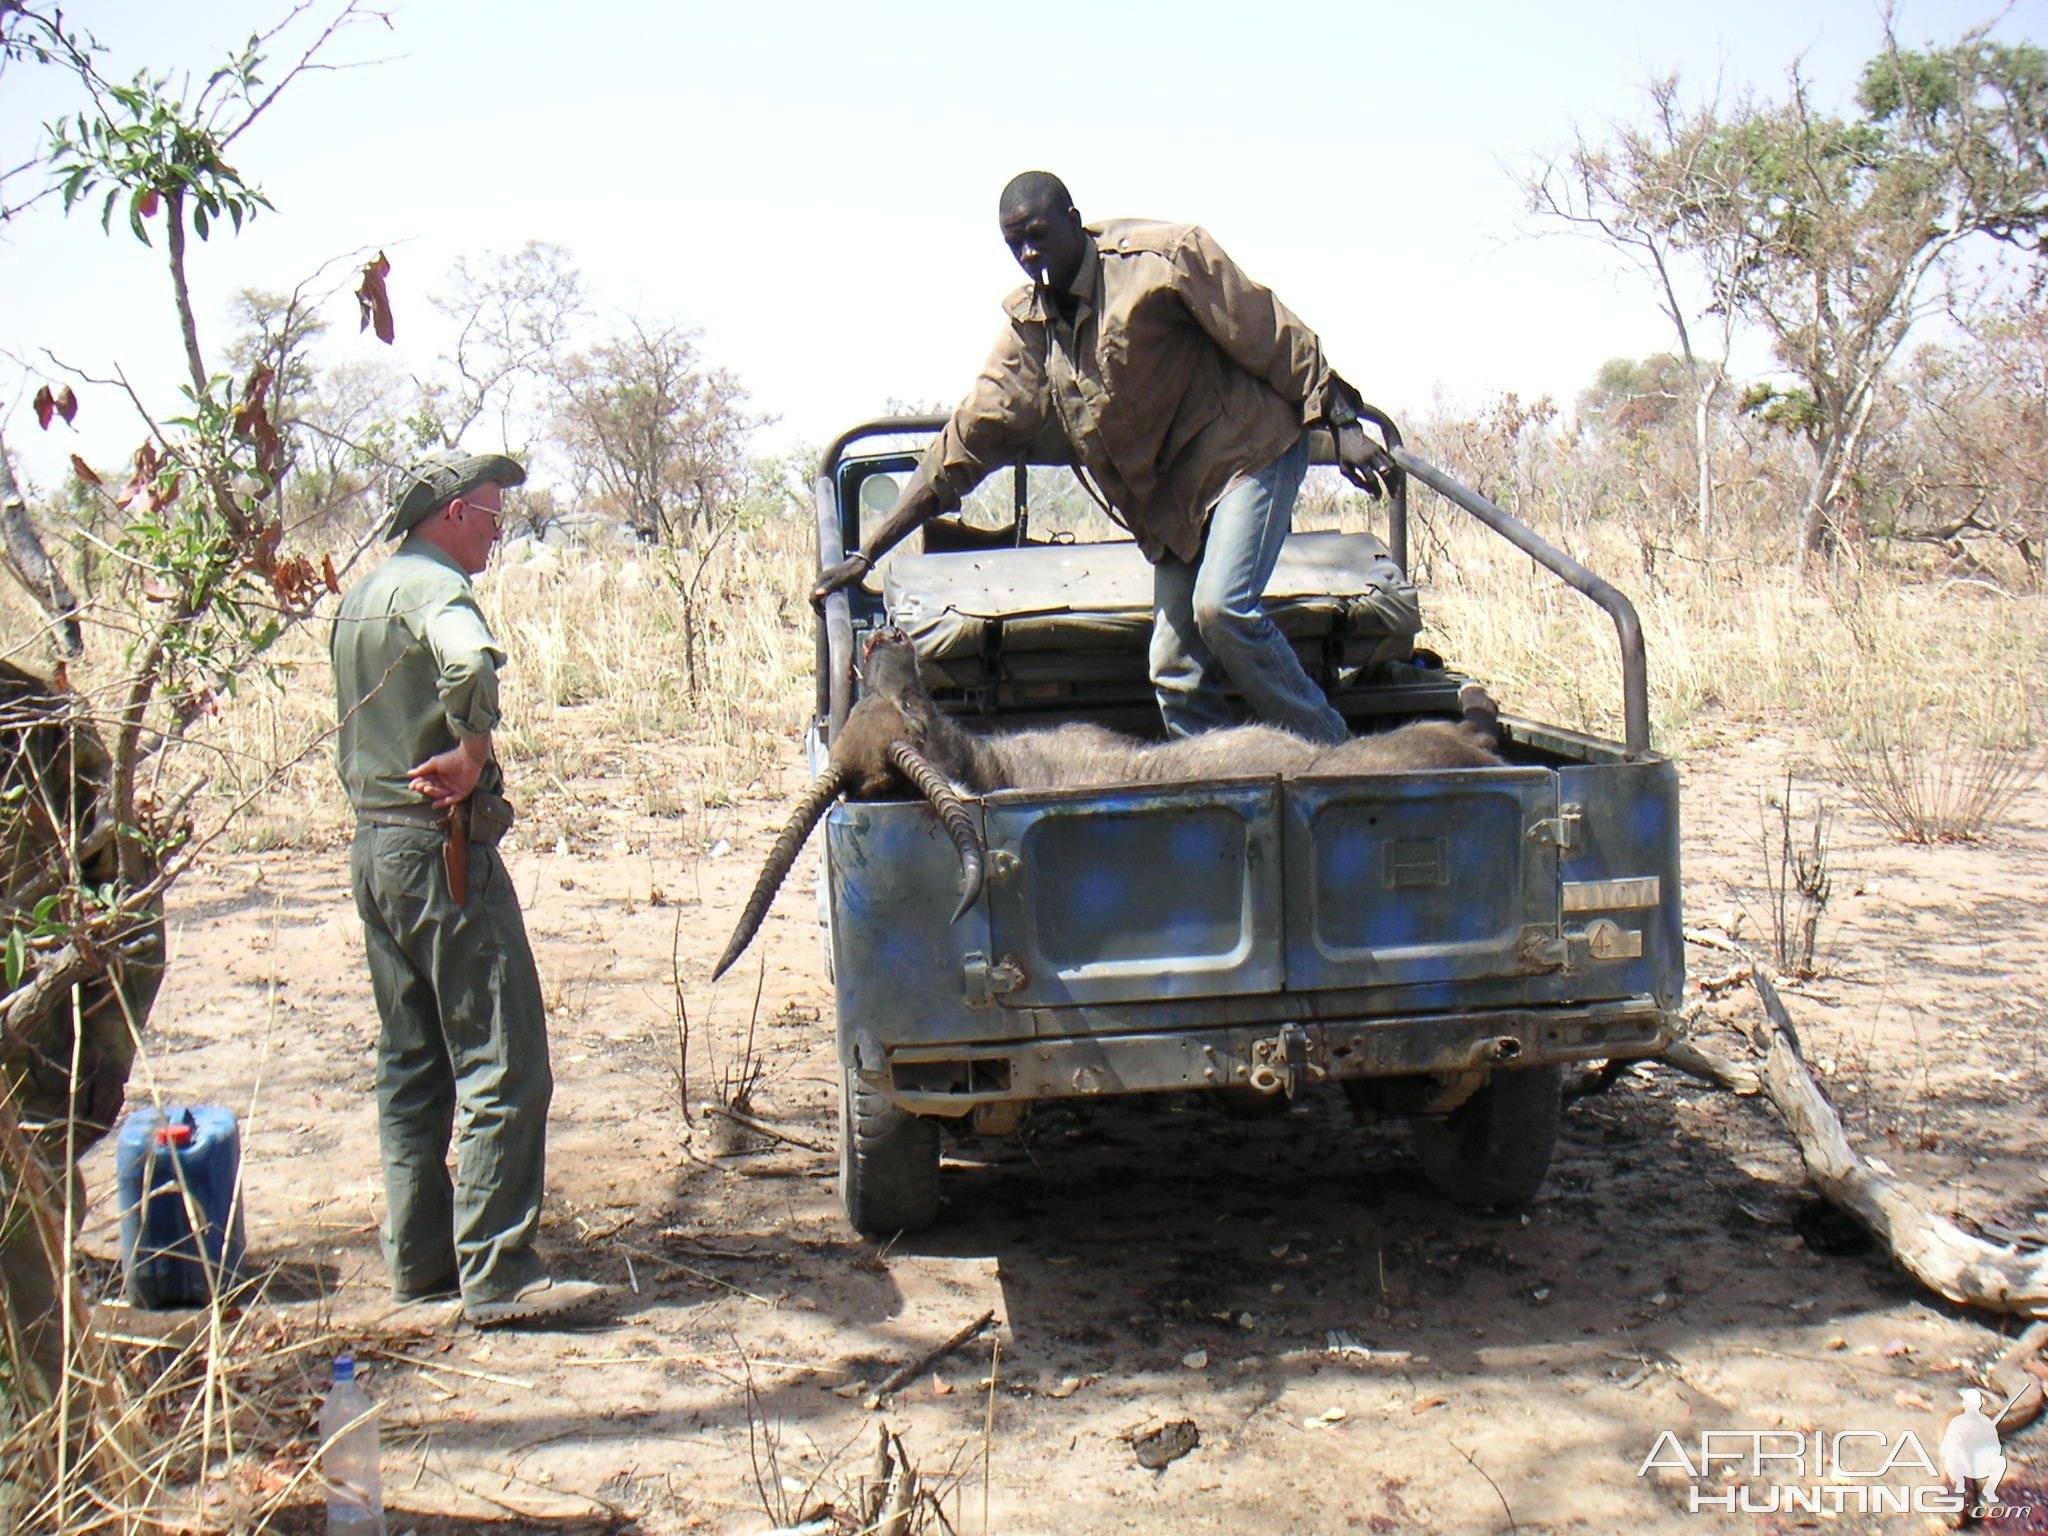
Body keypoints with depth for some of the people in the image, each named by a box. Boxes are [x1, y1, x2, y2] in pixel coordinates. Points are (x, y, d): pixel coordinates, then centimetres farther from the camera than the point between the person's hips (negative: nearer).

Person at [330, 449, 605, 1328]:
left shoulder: (361, 597, 17)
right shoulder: (431, 584, -14)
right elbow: (471, 664, -36)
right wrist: (471, 755, -23)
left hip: (373, 844, 10)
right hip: (441, 849, -10)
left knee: (411, 1063, 15)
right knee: (503, 1066, -7)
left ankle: (418, 1257, 22)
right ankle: (495, 1275, -5)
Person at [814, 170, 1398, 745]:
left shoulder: (1164, 257, -15)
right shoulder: (1028, 326, 2)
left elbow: (1277, 339, -11)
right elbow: (968, 438, 1)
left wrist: (1345, 428, -14)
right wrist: (867, 553, -4)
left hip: (1248, 450, -6)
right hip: (1169, 494, 6)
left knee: (1222, 606, -25)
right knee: (1176, 672, 1)